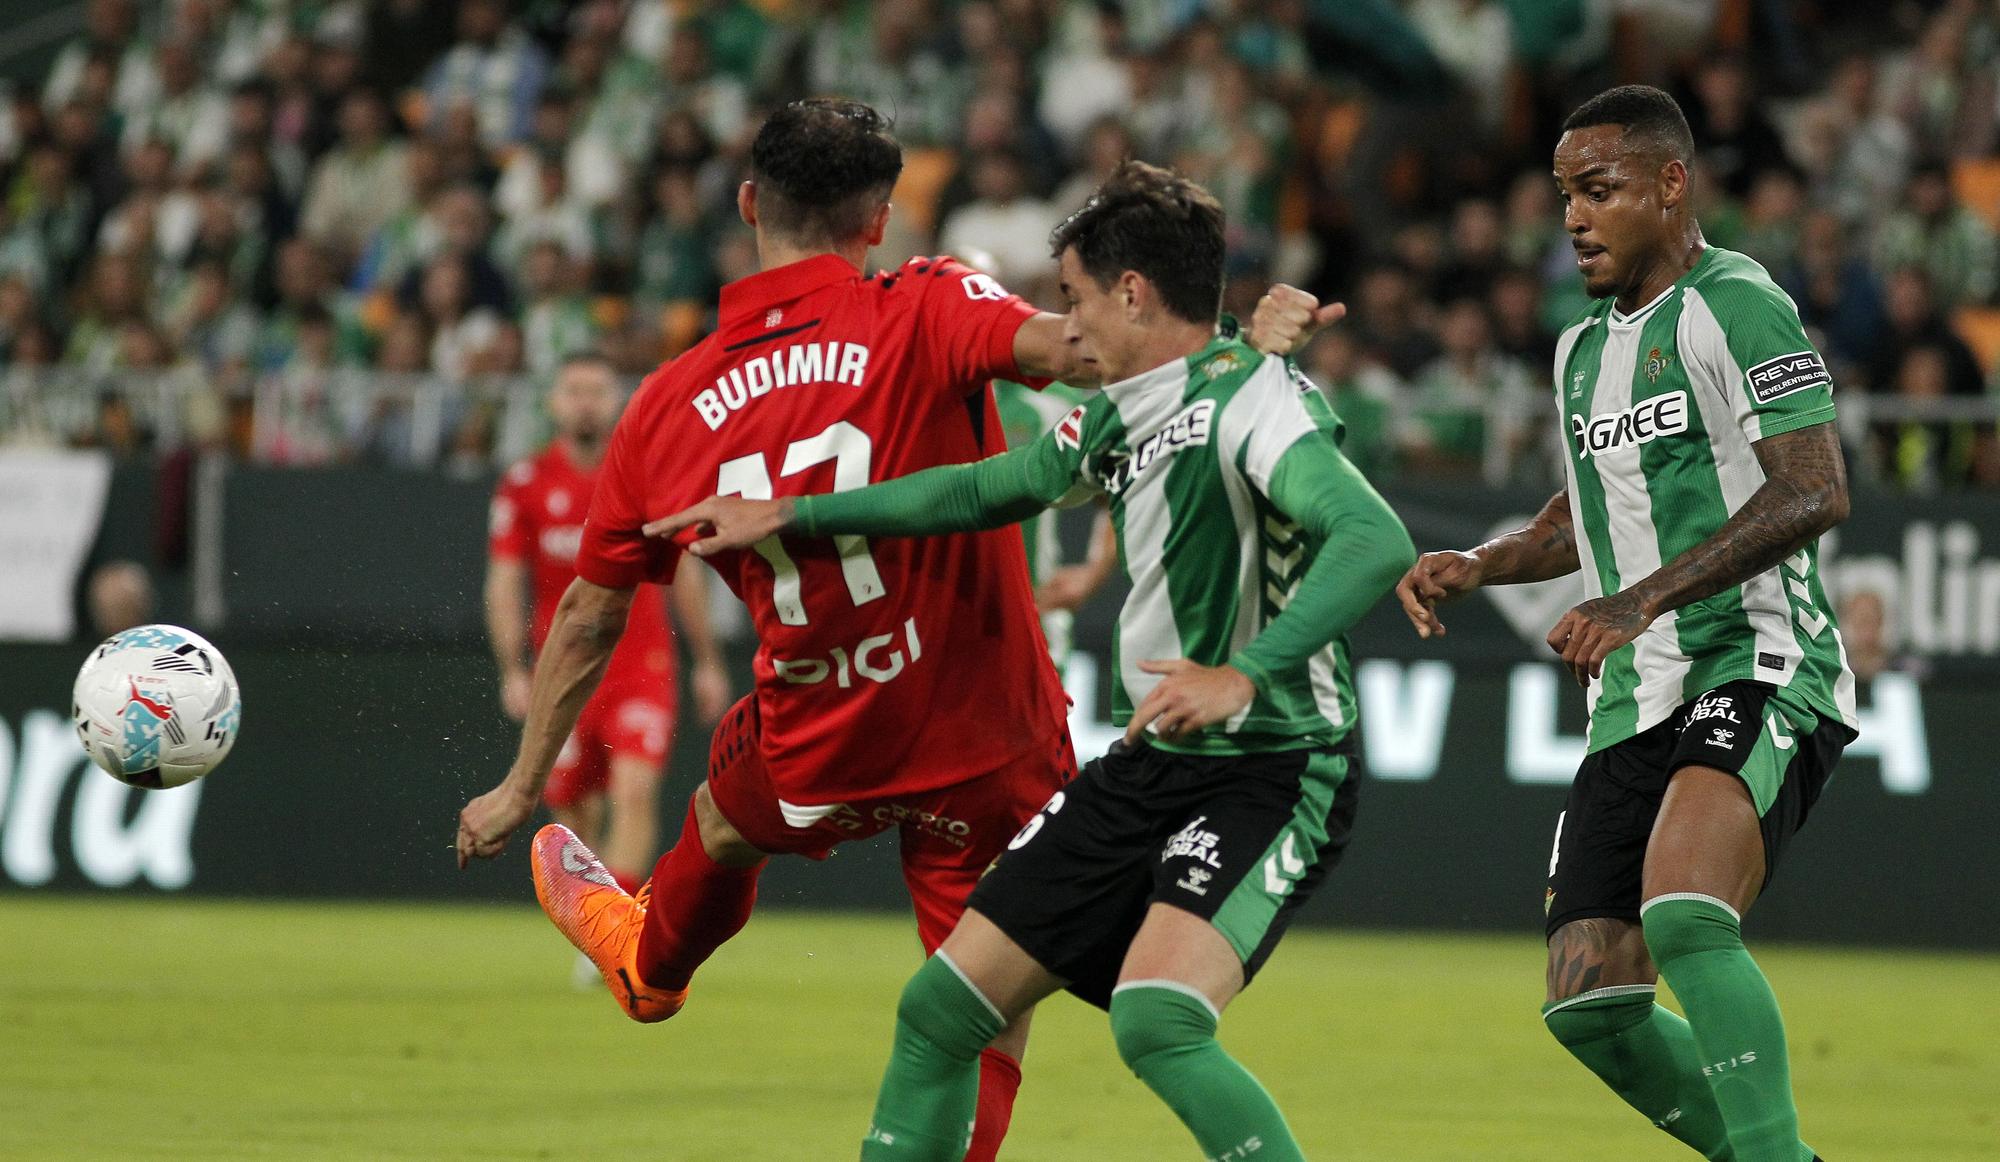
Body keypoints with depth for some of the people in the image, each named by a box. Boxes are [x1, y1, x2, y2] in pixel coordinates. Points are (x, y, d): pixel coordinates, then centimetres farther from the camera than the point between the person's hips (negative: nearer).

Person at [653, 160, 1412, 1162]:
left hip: (1267, 769, -9)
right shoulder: (1114, 419, 11)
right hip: (1145, 767, 9)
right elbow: (982, 489, 28)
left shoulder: (1247, 397, -17)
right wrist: (789, 516, 31)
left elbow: (1375, 540, -31)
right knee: (940, 1008, 7)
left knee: (1154, 1021, -31)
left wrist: (1244, 676, -41)